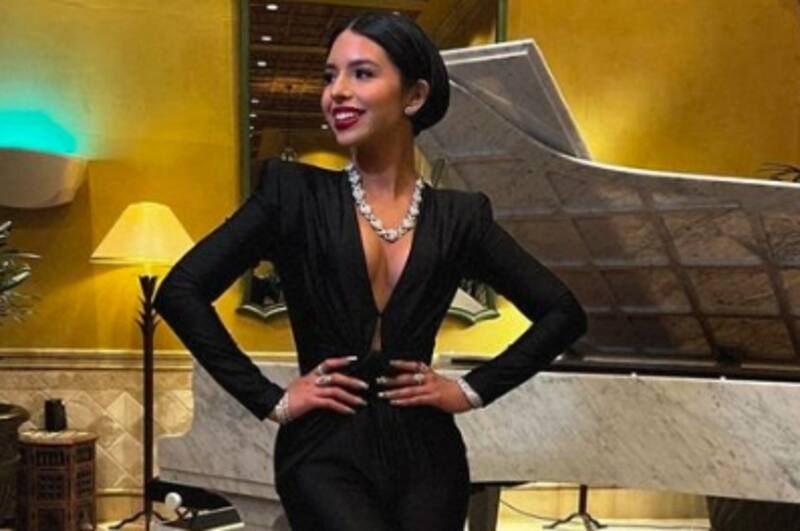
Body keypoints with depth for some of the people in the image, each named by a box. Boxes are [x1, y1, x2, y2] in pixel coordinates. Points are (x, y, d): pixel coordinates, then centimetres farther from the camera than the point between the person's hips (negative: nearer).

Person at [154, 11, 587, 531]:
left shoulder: (459, 215, 5)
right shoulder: (295, 193, -1)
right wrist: (270, 399, -6)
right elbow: (181, 291, -5)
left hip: (425, 455, 3)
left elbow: (563, 313, 11)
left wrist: (473, 389, 3)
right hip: (326, 454, -2)